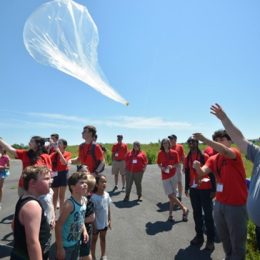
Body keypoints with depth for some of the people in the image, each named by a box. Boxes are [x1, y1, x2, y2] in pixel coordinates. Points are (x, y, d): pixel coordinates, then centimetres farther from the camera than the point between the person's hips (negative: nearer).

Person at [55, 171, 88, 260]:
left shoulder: (84, 200, -6)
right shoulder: (69, 204, -29)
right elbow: (58, 226, -23)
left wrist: (84, 230, 0)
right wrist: (60, 248, -18)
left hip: (77, 242, 7)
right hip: (65, 244, -7)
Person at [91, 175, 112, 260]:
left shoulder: (107, 195, -9)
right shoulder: (94, 197, -26)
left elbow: (108, 208, 2)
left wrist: (109, 220, 6)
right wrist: (94, 225, -14)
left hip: (104, 222, 5)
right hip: (97, 224, -5)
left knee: (103, 238, 24)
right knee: (94, 240, 18)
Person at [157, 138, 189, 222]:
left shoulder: (174, 153, -3)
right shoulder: (160, 153, 0)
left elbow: (178, 164, 3)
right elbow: (158, 164, 10)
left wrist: (172, 166, -17)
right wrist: (161, 168, -10)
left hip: (173, 175, 0)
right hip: (165, 177, 1)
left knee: (172, 196, 2)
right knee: (170, 195, -5)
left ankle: (170, 214, 17)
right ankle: (184, 209, 12)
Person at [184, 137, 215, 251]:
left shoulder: (204, 156, -8)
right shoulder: (187, 158, 7)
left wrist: (213, 189, -10)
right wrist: (187, 188, 12)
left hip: (205, 189, -4)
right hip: (193, 189, 5)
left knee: (208, 214, 3)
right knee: (197, 213, 13)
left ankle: (210, 240, 13)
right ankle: (199, 236, 27)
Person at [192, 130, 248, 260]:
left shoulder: (234, 153, -14)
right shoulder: (213, 159, 4)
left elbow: (225, 151, -38)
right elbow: (202, 173, -10)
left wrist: (204, 139, -45)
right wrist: (197, 167, -32)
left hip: (236, 204, -6)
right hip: (219, 203, 7)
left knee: (237, 240, 10)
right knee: (223, 236, 24)